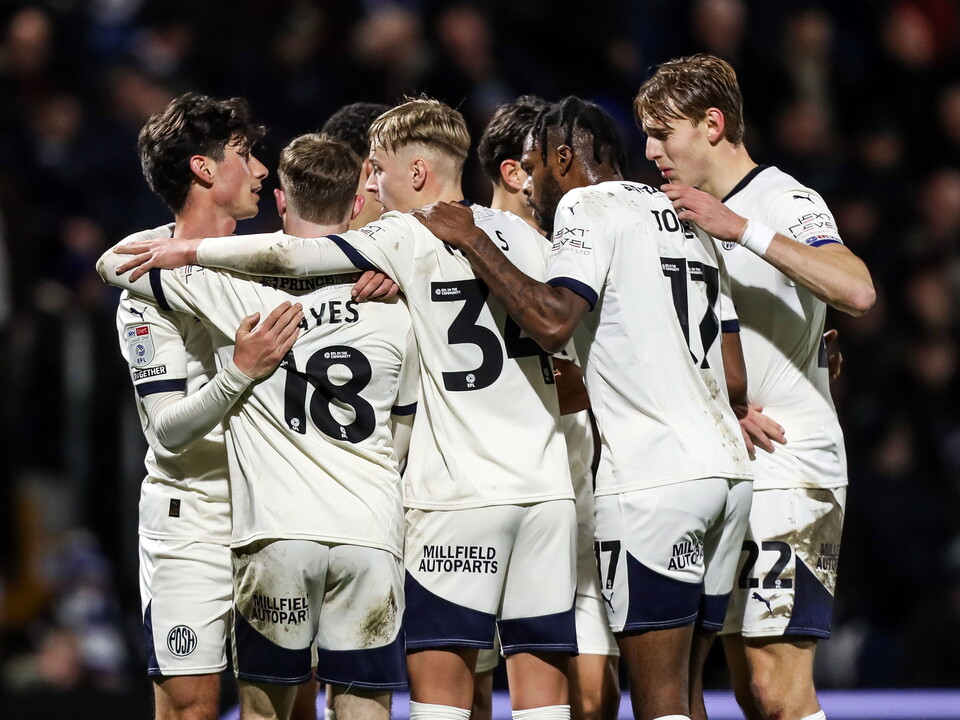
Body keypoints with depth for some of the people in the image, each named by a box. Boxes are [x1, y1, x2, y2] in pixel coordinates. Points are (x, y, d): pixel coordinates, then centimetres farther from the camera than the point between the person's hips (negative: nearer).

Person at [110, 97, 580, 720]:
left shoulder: (409, 241, -3)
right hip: (548, 487, 6)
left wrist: (189, 250, 5)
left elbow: (285, 254, -7)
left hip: (461, 494, -5)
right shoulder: (522, 234, 13)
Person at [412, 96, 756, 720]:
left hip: (653, 476, -8)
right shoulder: (687, 219, 24)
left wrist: (472, 241, -7)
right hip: (727, 465, 8)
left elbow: (553, 322, -19)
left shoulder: (587, 206, -1)